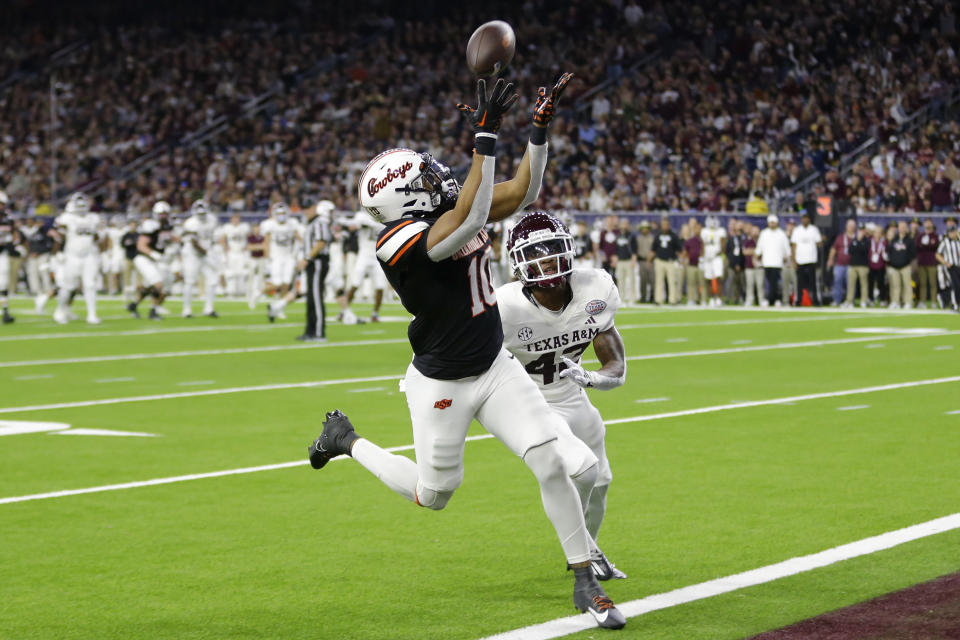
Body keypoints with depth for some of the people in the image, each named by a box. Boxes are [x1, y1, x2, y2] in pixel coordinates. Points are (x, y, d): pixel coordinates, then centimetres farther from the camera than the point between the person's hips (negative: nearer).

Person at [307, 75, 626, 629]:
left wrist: (541, 128, -10)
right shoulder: (402, 243, -28)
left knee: (553, 464, -6)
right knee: (433, 495, 15)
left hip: (496, 366, 6)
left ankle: (585, 583, 7)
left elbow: (523, 193, 3)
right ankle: (345, 440, 40)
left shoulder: (448, 206, -4)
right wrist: (487, 135, -46)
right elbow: (471, 218, -44)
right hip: (442, 386, -6)